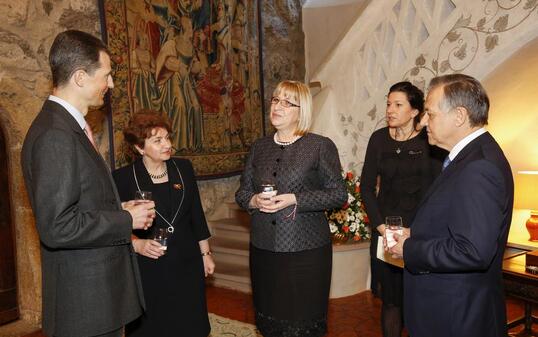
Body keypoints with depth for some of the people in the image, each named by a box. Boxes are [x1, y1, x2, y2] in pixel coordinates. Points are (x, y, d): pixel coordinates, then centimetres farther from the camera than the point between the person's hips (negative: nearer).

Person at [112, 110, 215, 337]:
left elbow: (196, 214, 8)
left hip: (187, 265, 3)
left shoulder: (184, 168, 1)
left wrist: (205, 253, 10)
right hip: (148, 269, -3)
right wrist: (136, 244, -23)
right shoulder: (123, 178, -9)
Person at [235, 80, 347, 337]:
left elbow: (338, 195, -6)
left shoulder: (321, 146, -4)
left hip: (306, 250, -4)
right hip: (263, 248, 5)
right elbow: (241, 192, 14)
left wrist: (295, 200, -17)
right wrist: (254, 200, -9)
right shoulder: (259, 147, 10)